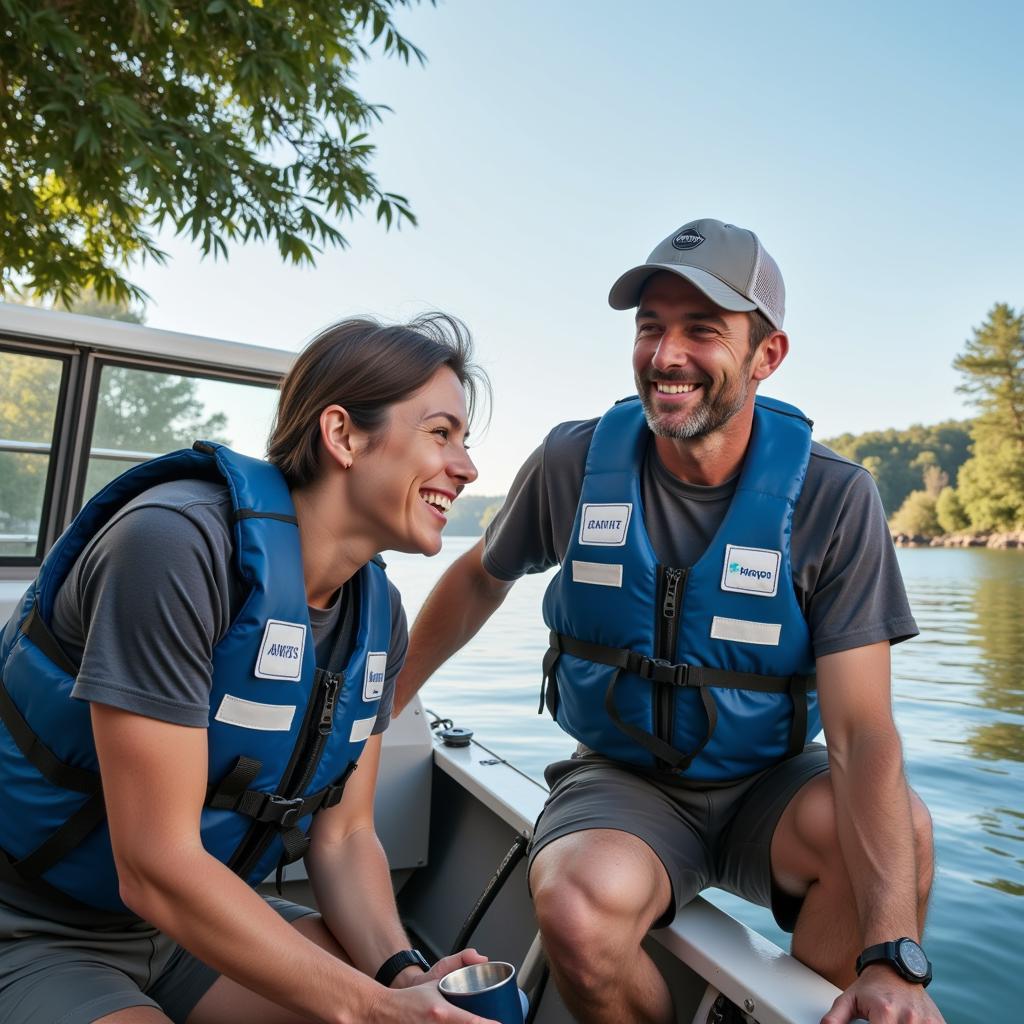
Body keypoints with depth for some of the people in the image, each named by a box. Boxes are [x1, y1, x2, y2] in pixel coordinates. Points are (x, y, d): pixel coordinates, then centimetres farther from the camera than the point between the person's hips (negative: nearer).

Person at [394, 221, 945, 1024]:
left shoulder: (834, 500, -15)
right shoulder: (574, 462, -11)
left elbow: (860, 731, -18)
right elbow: (481, 578, 7)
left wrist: (893, 957, -29)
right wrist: (383, 702, 14)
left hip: (766, 784, 1)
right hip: (619, 779, 0)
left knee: (895, 830, -31)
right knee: (578, 909, -32)